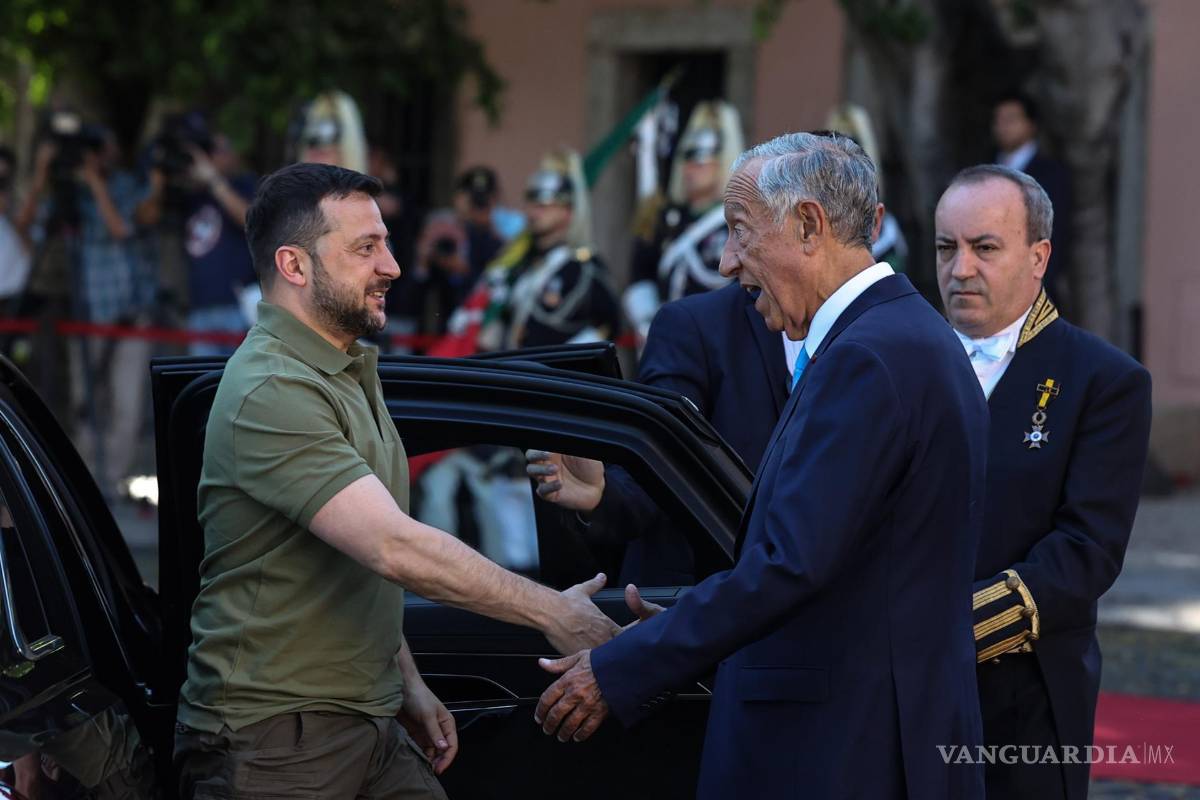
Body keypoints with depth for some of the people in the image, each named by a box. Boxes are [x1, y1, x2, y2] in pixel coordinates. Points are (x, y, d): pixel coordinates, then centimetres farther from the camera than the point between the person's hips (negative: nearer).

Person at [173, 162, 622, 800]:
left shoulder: (350, 372, 15)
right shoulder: (272, 394, -19)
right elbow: (396, 548, -26)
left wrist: (408, 684, 17)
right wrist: (552, 614, -22)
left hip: (371, 728, 9)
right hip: (275, 743, -9)